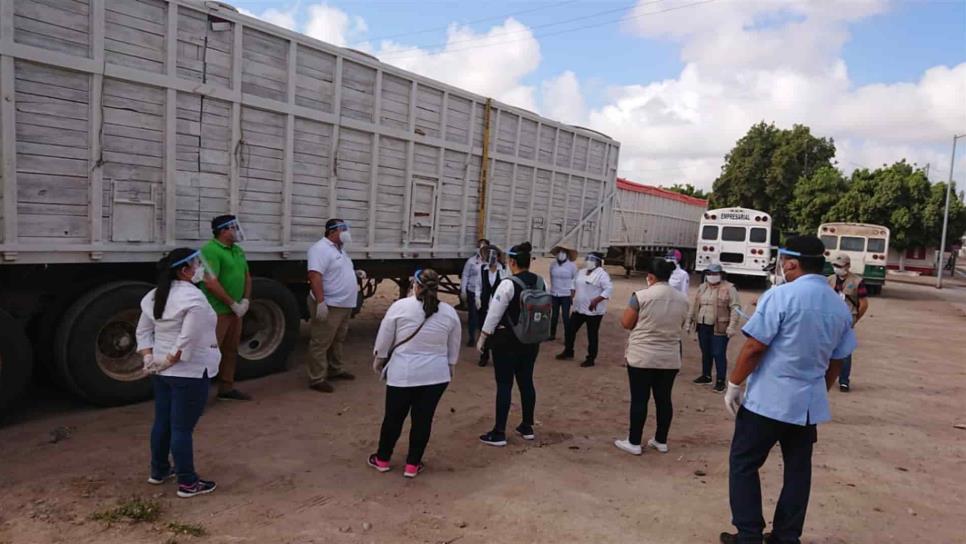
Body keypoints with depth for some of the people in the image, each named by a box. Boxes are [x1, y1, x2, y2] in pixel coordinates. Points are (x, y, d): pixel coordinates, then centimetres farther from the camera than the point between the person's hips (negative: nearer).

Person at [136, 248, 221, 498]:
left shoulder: (156, 295, 9)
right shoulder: (194, 297, -19)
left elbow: (142, 332, 11)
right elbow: (188, 340, -25)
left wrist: (149, 359, 4)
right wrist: (169, 361, -14)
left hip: (161, 372, 9)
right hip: (189, 373, -9)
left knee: (162, 422, 21)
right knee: (182, 428, -1)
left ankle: (159, 471, 36)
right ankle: (187, 483, 9)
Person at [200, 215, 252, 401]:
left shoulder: (237, 250, 13)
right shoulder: (211, 250, -15)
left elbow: (247, 276, 18)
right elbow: (211, 283, -22)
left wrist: (245, 301, 3)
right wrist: (233, 304, -16)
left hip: (236, 311, 9)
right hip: (217, 311, -9)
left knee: (231, 350, 16)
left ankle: (226, 388, 27)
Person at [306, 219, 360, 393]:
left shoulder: (339, 249, 16)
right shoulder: (321, 248, -17)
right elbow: (315, 276, -26)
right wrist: (320, 302, -31)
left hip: (344, 305, 10)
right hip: (329, 305, -10)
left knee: (337, 340, 20)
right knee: (321, 343, -3)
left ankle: (335, 370, 34)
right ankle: (317, 379, 3)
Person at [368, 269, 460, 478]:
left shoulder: (400, 306, -9)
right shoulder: (449, 312, 0)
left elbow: (384, 340, -2)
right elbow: (453, 349, 9)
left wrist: (379, 361, 13)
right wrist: (450, 368, 22)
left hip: (402, 373, -1)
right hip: (436, 374, 2)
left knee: (394, 416, 13)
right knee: (423, 418, 10)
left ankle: (382, 459, 27)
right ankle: (413, 464, 17)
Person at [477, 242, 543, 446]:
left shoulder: (508, 284, -18)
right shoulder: (540, 282, 2)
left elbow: (494, 314, -15)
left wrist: (482, 339, -5)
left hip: (508, 340, -6)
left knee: (504, 385, 0)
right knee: (526, 381, 16)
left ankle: (499, 433, 6)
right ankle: (527, 427, 27)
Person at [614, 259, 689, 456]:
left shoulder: (642, 295, -12)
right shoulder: (682, 299, 4)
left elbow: (626, 323, -7)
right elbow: (680, 326, 16)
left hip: (642, 356, -5)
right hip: (670, 358, 5)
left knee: (639, 399, 3)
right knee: (663, 399, 13)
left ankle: (634, 443, 10)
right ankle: (661, 441, 23)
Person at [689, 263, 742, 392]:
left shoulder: (729, 288, -6)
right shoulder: (702, 287, 12)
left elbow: (735, 307, -11)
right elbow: (695, 305, 18)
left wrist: (732, 326, -18)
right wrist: (690, 321, 17)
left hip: (719, 328, -6)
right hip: (703, 326, 6)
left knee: (719, 354, -4)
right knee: (705, 352, 16)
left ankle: (720, 380, 5)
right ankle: (706, 375, 30)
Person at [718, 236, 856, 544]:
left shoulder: (781, 295, -15)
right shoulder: (840, 306, 6)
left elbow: (754, 347, -16)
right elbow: (836, 362, 13)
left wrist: (733, 385, -5)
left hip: (768, 399, -6)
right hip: (809, 403, 7)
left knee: (743, 464, 7)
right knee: (798, 470, 15)